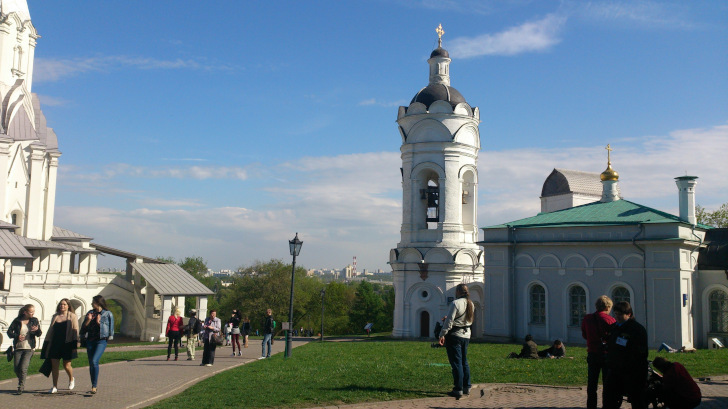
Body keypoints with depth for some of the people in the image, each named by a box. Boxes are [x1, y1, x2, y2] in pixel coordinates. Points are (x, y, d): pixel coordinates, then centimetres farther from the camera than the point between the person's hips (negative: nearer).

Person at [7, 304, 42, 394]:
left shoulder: (34, 321, 3)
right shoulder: (17, 321, 2)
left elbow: (39, 334, 0)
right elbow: (9, 331, 4)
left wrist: (37, 330, -23)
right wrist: (17, 336, -15)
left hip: (29, 348, -2)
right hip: (18, 347, 2)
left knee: (23, 368, -11)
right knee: (16, 368, 5)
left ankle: (21, 388, 0)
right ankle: (21, 382, 33)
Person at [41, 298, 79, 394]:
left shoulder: (72, 316, 0)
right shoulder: (55, 316, 13)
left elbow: (75, 331, -4)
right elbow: (50, 330, 19)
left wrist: (75, 345, -11)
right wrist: (46, 343, 13)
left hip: (67, 344, -4)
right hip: (55, 344, 4)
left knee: (66, 365, 1)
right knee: (54, 365, 1)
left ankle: (71, 379, 29)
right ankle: (55, 386, 8)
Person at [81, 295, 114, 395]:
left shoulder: (108, 314, 2)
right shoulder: (90, 313, 13)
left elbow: (110, 329, -2)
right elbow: (83, 330, 12)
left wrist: (99, 323, -10)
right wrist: (88, 321, -5)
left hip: (101, 340, -5)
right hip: (90, 340, 5)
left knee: (94, 361, -20)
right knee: (91, 364, 7)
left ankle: (94, 386, -16)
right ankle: (93, 386, 18)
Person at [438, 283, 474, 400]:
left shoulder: (455, 303, -16)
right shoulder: (471, 304, 7)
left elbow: (449, 321, -17)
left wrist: (442, 334, -10)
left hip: (454, 335, -7)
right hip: (466, 335, 8)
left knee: (456, 363, -4)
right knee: (464, 362, 16)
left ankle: (458, 390, -4)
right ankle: (467, 388, 20)